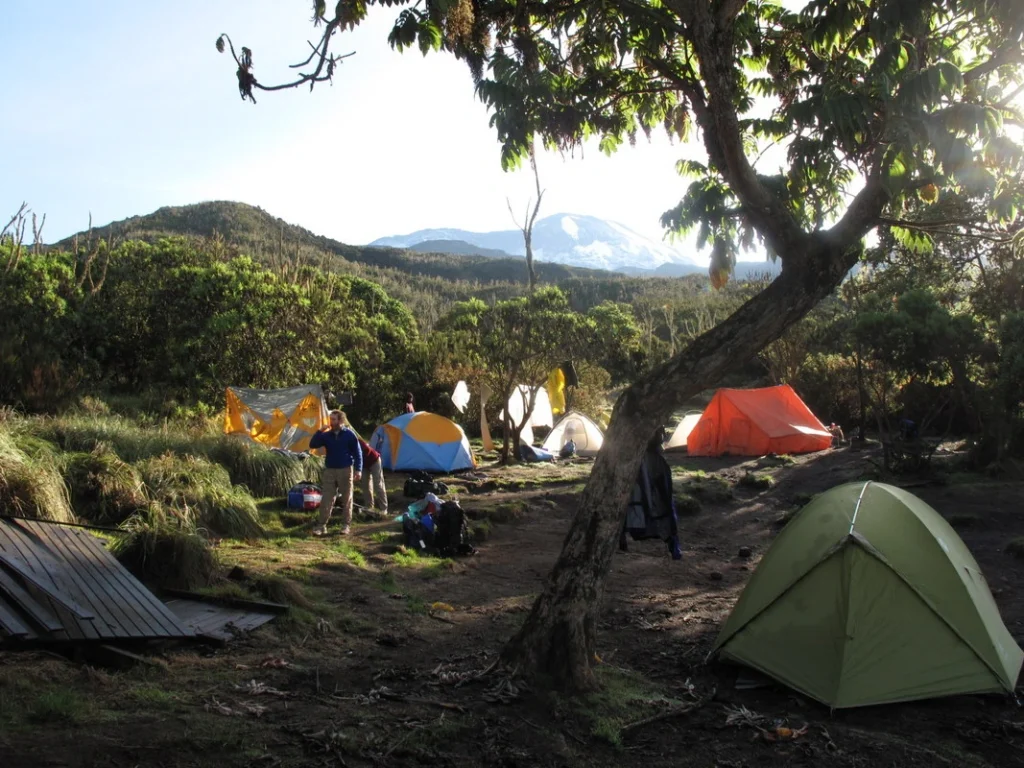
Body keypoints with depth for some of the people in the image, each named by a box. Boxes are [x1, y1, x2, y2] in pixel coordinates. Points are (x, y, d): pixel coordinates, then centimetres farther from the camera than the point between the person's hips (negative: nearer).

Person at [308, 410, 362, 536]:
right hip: (329, 471, 3)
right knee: (326, 500, 0)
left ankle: (346, 525, 13)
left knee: (346, 499, 4)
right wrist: (320, 432, -12)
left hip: (345, 470, -3)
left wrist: (358, 470, -9)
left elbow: (357, 453, -3)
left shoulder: (349, 435, -4)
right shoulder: (327, 435, 4)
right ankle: (322, 525, 3)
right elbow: (312, 445, -2)